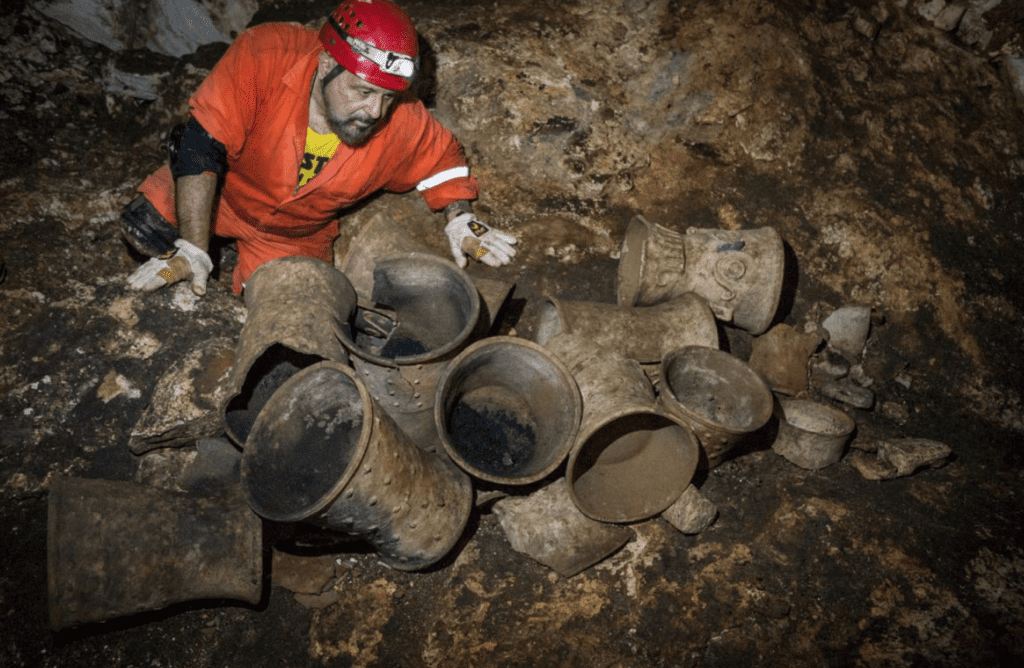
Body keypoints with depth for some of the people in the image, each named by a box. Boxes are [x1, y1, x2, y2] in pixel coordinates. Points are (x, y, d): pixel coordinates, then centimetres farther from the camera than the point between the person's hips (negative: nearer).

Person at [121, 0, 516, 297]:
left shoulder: (402, 127, -27)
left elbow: (443, 156, -3)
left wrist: (459, 219, -19)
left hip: (296, 235, 1)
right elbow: (201, 147, -34)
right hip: (227, 185, -1)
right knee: (145, 227, -16)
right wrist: (193, 250, -36)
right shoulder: (265, 56, -36)